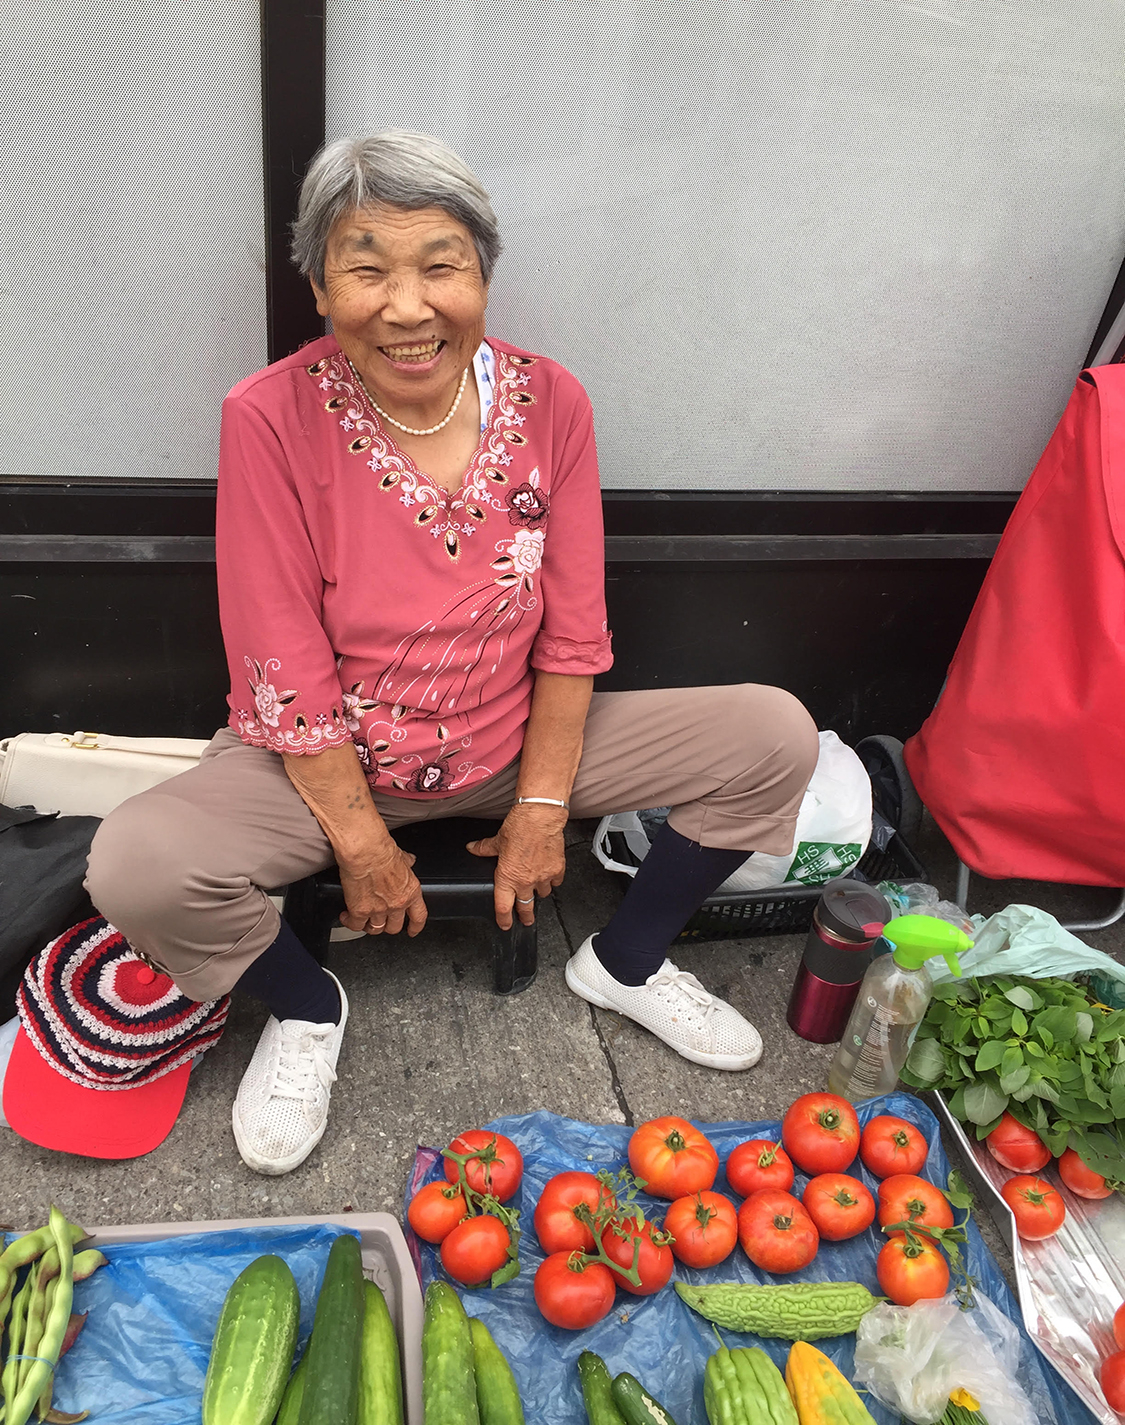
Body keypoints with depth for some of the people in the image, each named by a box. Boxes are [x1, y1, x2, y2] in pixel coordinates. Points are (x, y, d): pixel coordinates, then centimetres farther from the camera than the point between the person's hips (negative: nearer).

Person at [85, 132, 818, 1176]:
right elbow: (285, 668, -14)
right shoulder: (269, 419, -16)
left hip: (514, 741, 3)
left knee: (778, 737, -8)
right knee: (134, 869, -28)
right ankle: (306, 1008, 7)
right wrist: (361, 842, -12)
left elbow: (572, 630, -5)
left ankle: (624, 963, 15)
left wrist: (542, 807, -7)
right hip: (327, 758, -2)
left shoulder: (548, 402, -8)